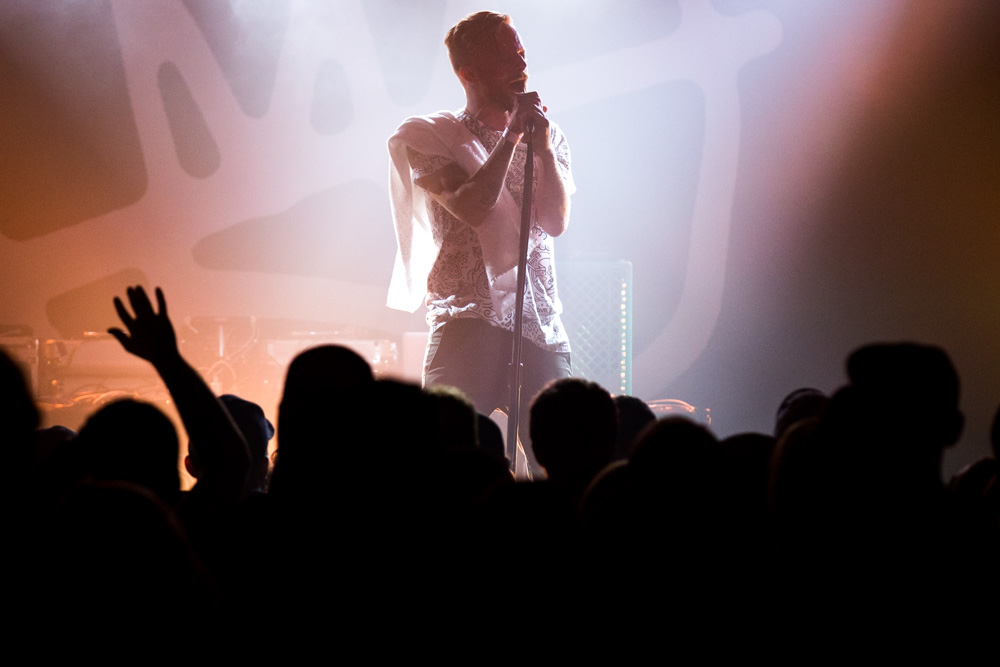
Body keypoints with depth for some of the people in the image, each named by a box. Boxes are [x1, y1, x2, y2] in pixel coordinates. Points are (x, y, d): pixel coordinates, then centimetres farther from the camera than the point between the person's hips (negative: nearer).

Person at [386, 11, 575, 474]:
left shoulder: (547, 138, 17)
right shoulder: (433, 138, 4)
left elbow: (557, 222, 3)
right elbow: (472, 208, -13)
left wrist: (542, 144, -6)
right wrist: (512, 136, -9)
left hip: (541, 329, 4)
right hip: (468, 321, -4)